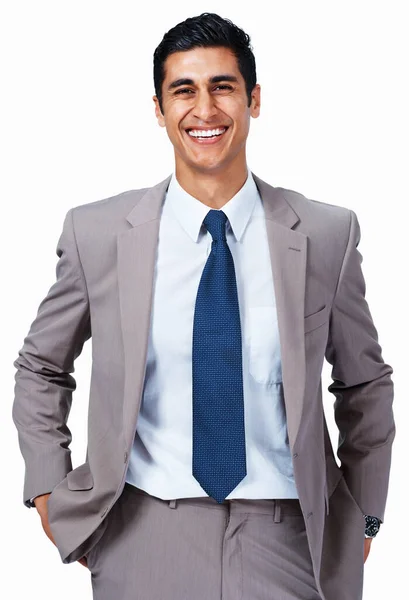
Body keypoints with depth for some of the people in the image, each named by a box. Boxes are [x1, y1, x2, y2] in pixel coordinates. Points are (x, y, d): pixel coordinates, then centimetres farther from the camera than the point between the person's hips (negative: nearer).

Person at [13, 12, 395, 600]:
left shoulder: (327, 234, -4)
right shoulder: (97, 233, -4)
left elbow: (365, 383, 8)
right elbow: (40, 369, 9)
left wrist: (364, 519, 7)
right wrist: (49, 494, 2)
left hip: (286, 538, 1)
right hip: (144, 542, 0)